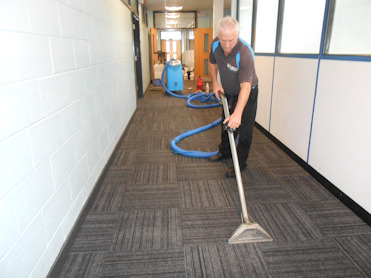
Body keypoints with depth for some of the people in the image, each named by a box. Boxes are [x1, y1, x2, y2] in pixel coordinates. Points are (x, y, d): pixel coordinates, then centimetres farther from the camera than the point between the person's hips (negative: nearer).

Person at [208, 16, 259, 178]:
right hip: (228, 92, 7)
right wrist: (215, 83, -7)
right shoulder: (216, 44, -17)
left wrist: (238, 113, -53)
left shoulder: (245, 53, -37)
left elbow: (246, 86, -44)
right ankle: (225, 152, 42)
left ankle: (240, 163, 14)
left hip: (246, 93, -6)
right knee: (226, 123, 21)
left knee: (244, 129, -2)